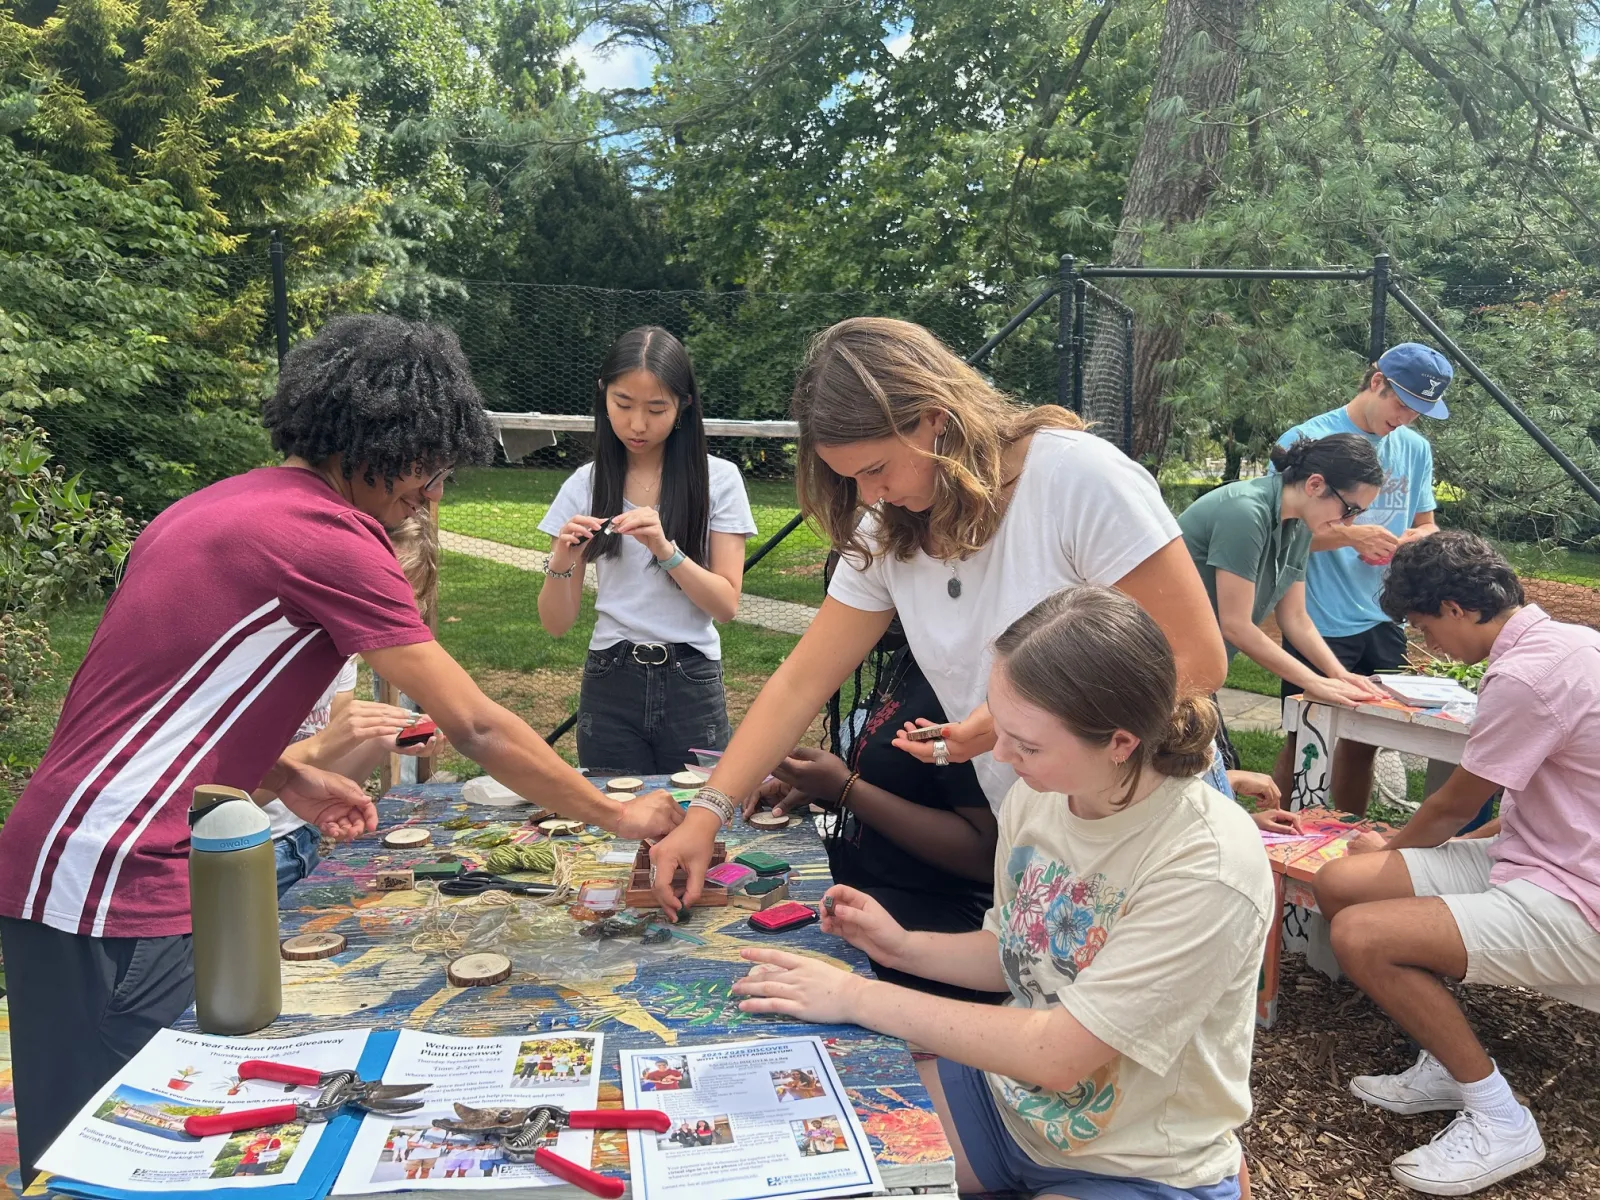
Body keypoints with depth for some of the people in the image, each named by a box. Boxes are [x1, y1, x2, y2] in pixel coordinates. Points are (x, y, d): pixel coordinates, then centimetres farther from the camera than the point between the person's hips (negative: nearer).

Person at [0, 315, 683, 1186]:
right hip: (114, 885, -10)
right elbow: (478, 731, -15)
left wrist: (284, 778, 9)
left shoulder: (217, 506, 13)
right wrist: (618, 815, -3)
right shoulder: (331, 536, -16)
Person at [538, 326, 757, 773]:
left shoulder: (717, 479, -4)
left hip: (692, 685, -1)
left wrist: (665, 548, -21)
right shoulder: (586, 484, 1)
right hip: (609, 684, 1)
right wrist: (561, 561, -18)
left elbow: (727, 605, -8)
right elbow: (556, 623, 0)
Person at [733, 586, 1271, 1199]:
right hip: (1007, 1090, 6)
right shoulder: (1037, 797, -10)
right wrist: (904, 947, -8)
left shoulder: (1210, 870, -29)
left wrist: (860, 997, -23)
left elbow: (1056, 1055, -26)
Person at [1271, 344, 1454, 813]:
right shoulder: (1307, 440, -10)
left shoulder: (1416, 448, 8)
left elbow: (1426, 526, 16)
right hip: (1320, 624, -6)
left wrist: (1411, 541, -8)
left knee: (1364, 740, 15)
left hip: (1384, 621, 6)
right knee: (1303, 743, 4)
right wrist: (1348, 535, -26)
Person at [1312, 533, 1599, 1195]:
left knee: (1358, 935, -23)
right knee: (1338, 882, -1)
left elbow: (1451, 809, -9)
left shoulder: (1524, 676, -23)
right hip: (1543, 857, 10)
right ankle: (1450, 1063, 13)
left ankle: (1499, 1122, -4)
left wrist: (1390, 846, 13)